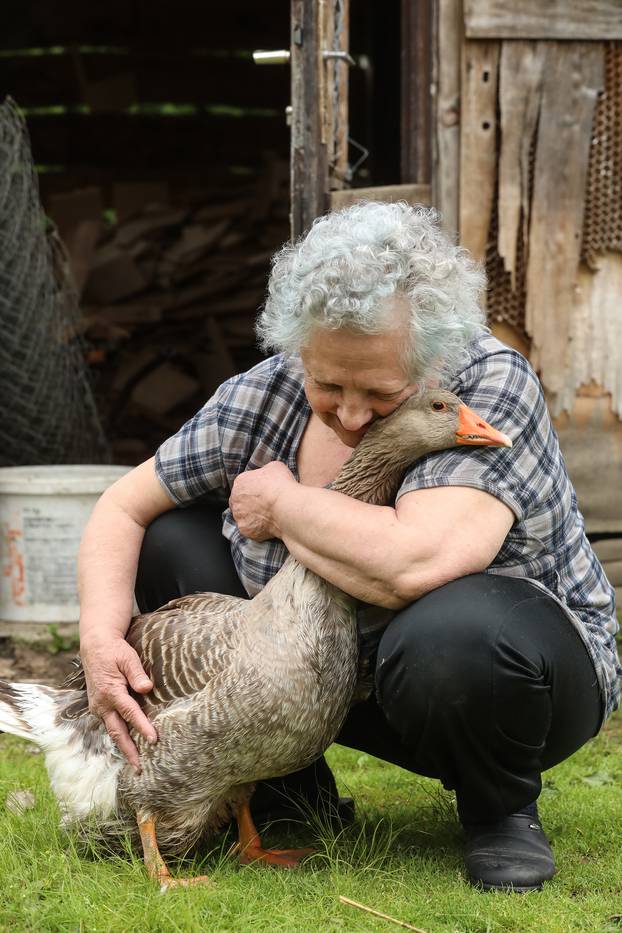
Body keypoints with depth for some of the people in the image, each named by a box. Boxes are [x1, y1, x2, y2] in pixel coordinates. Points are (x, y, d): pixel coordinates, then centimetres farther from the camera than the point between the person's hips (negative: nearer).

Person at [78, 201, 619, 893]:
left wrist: (281, 503, -24)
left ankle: (501, 808, -4)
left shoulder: (495, 386, -26)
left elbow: (411, 566, -42)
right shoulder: (266, 396, -11)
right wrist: (101, 639, -20)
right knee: (170, 541, -7)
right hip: (334, 679, 6)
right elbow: (122, 508, -1)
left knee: (455, 632, -40)